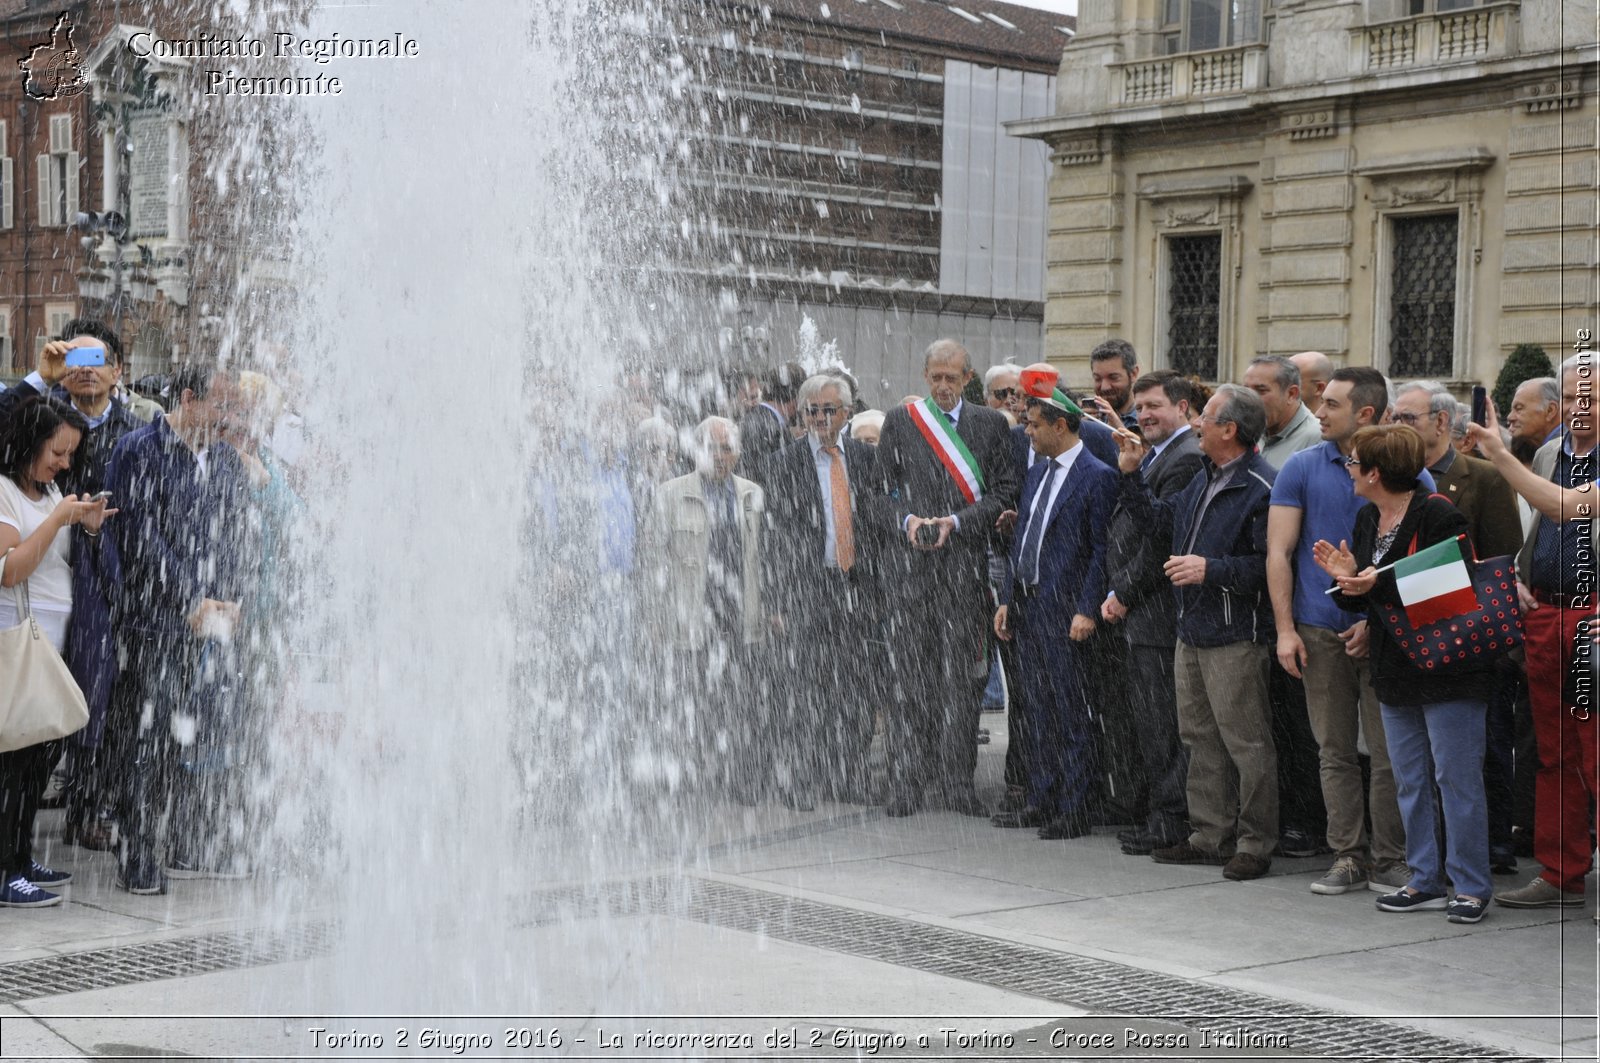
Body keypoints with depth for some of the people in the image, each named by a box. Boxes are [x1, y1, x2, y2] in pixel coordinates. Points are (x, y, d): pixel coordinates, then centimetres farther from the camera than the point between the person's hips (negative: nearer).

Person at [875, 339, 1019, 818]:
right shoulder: (898, 420, 9)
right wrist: (907, 520, -10)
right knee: (911, 675, 0)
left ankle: (957, 782, 8)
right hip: (910, 563, 0)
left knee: (961, 677, 1)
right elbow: (882, 488, 9)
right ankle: (905, 782, 6)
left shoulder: (990, 424, 8)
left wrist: (956, 521, -9)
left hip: (966, 562, 0)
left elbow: (1004, 493, 3)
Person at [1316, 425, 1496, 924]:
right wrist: (1348, 578, -6)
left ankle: (1470, 886, 6)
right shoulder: (1367, 519, 12)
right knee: (1410, 780, 12)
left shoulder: (1437, 515, -15)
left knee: (1456, 777, -3)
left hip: (1446, 670, -9)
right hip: (1395, 671, 9)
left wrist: (1379, 583, -24)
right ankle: (1426, 881, 20)